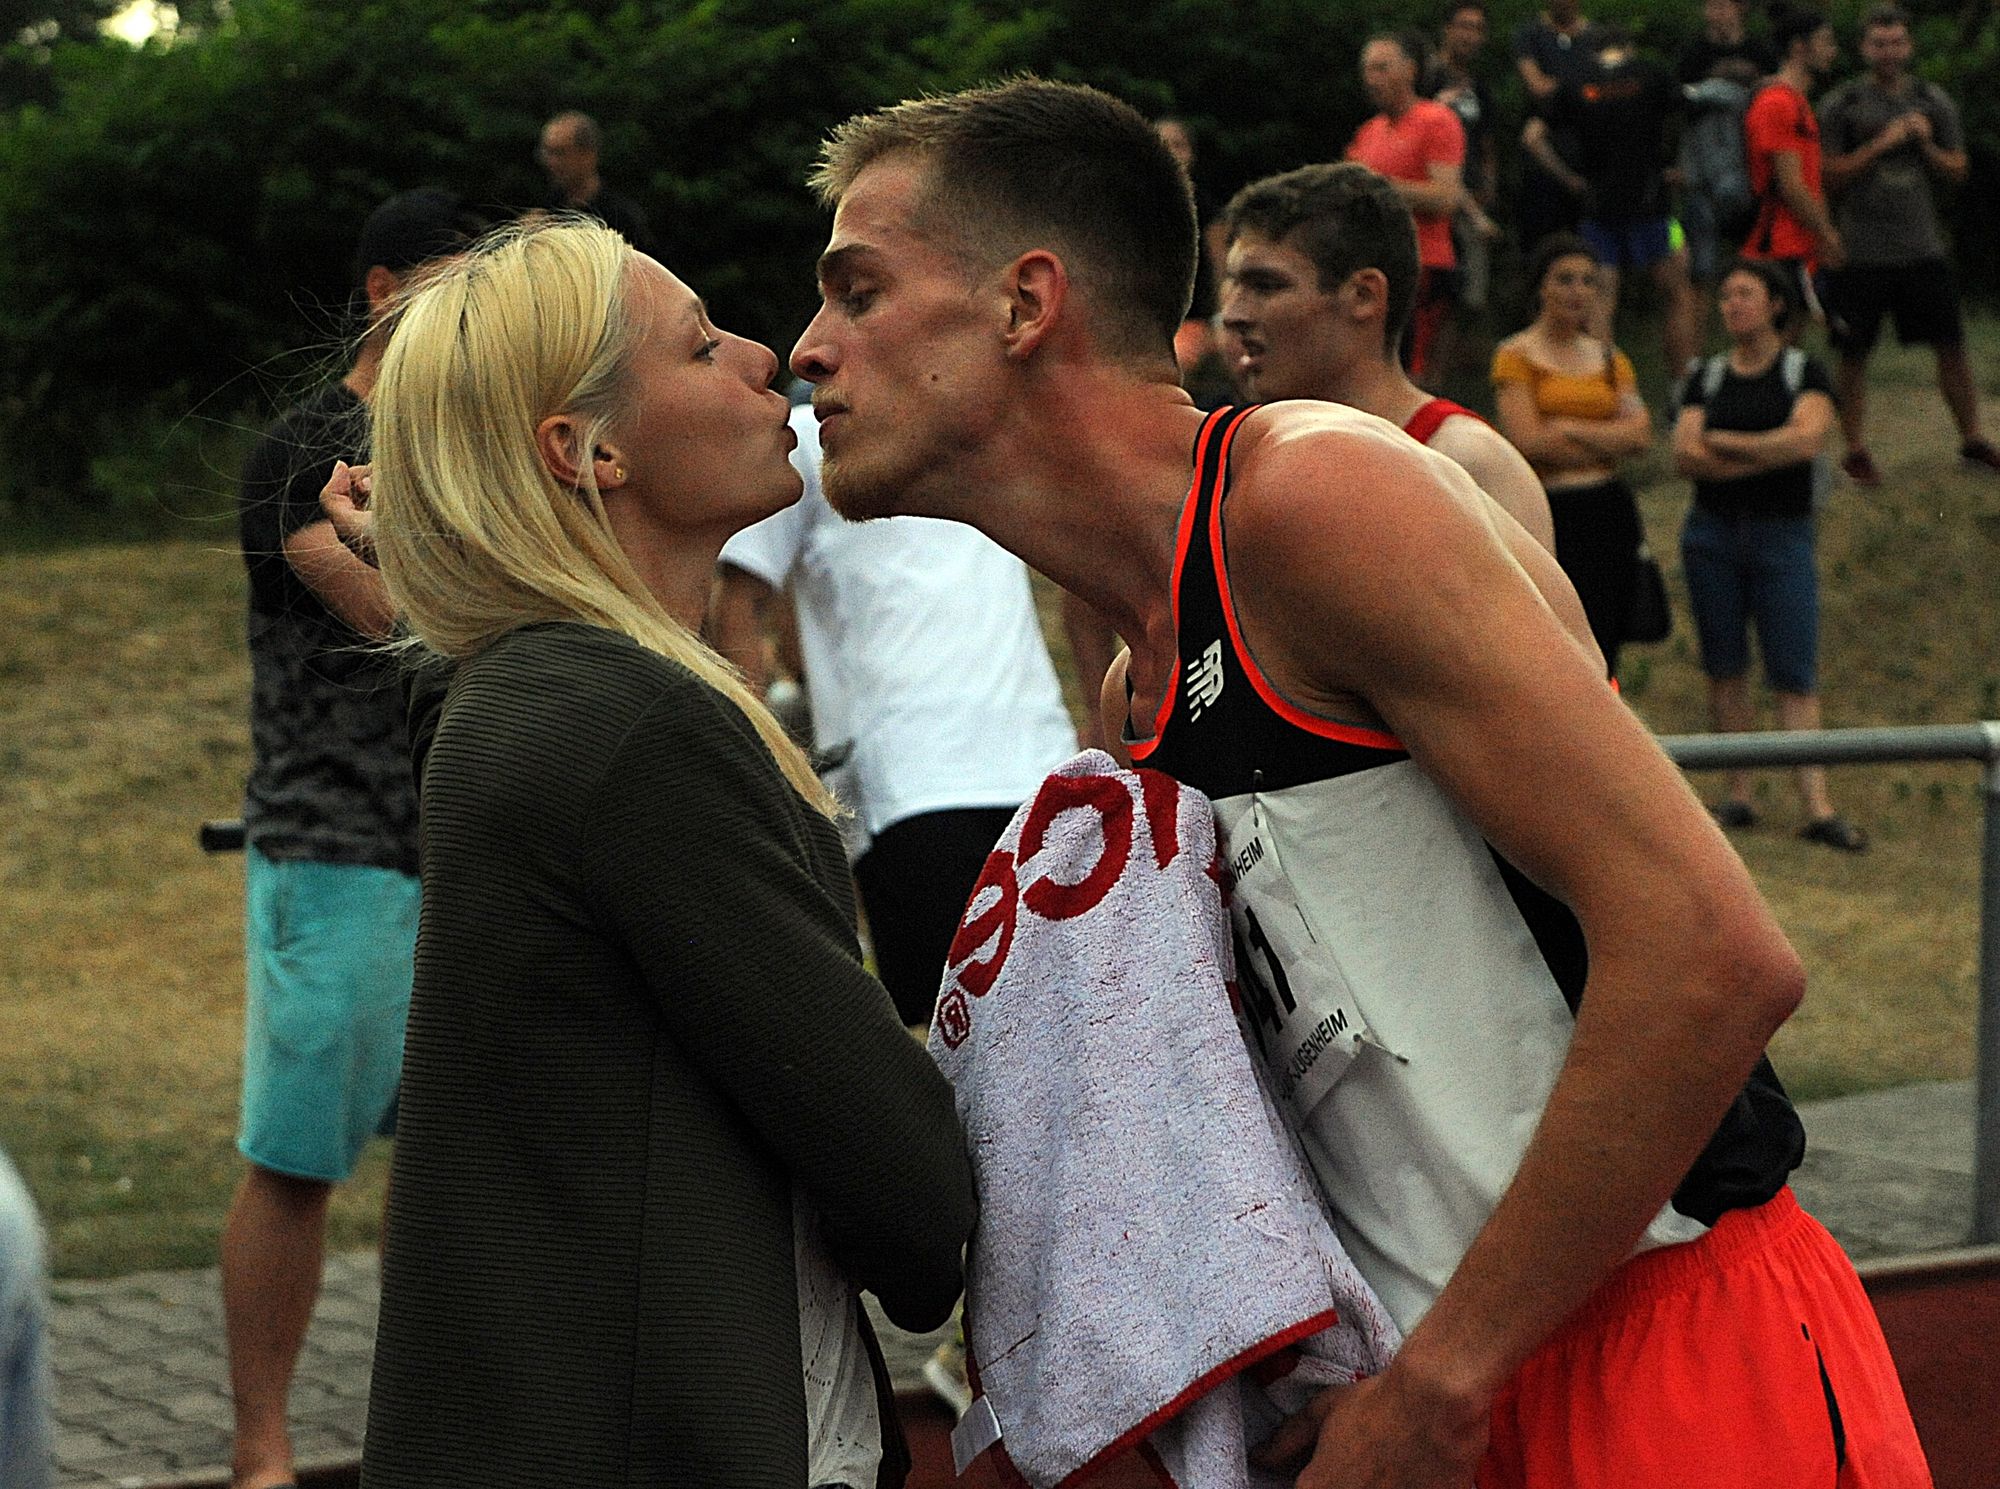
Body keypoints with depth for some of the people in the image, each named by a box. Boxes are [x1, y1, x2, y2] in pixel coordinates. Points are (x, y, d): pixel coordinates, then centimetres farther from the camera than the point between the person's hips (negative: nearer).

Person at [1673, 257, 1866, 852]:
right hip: (1712, 534, 3)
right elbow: (1684, 456, -5)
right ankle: (1739, 796, 10)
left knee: (1795, 676, -7)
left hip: (1783, 535, -3)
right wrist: (1768, 454, -12)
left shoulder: (1805, 373, 2)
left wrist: (1724, 442, -8)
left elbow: (1807, 438, -15)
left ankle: (1817, 807, -12)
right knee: (1726, 669, 4)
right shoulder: (1706, 378, 9)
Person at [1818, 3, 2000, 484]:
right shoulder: (1840, 105, -1)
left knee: (1952, 346, 4)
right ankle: (1855, 450, 12)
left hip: (1922, 247, 3)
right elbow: (1831, 176, -6)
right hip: (1862, 251, -3)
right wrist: (1881, 144, -15)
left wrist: (1926, 145, -7)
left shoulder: (1934, 101, 8)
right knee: (1854, 354, 1)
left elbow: (1957, 169, 12)